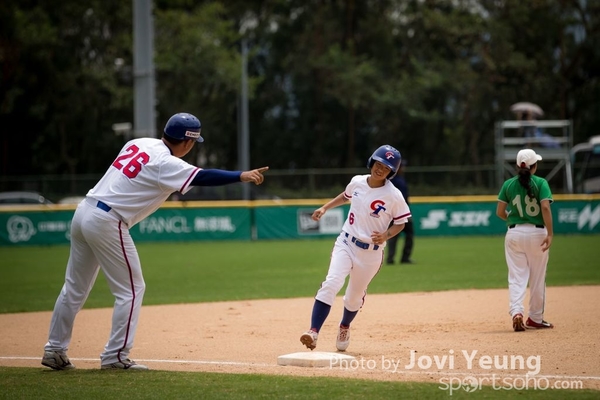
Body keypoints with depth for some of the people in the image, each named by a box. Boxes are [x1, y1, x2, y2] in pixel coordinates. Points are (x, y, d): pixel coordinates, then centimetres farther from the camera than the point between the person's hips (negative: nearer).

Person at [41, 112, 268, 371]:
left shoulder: (139, 144, 11)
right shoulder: (165, 163, -14)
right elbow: (202, 177, -23)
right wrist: (241, 176, -24)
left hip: (84, 211, 9)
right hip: (106, 223, -9)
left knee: (75, 288, 15)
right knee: (131, 289, 2)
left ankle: (55, 350, 18)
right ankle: (115, 357, 2)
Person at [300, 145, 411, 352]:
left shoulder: (393, 195, -13)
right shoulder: (357, 182, -2)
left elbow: (400, 223, -2)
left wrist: (386, 235, -20)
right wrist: (325, 207, 14)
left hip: (371, 252, -1)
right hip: (346, 243, 2)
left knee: (354, 296, 11)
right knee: (331, 283, -21)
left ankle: (344, 327, 43)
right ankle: (313, 331, -28)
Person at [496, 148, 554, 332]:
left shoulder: (508, 184, 3)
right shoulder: (540, 183, -5)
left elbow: (500, 212, 2)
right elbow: (545, 208, -16)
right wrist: (550, 234, -18)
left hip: (514, 233, 2)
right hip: (536, 232, -2)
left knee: (517, 276, 3)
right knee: (537, 277, 11)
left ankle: (516, 311, -19)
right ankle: (536, 318, 18)